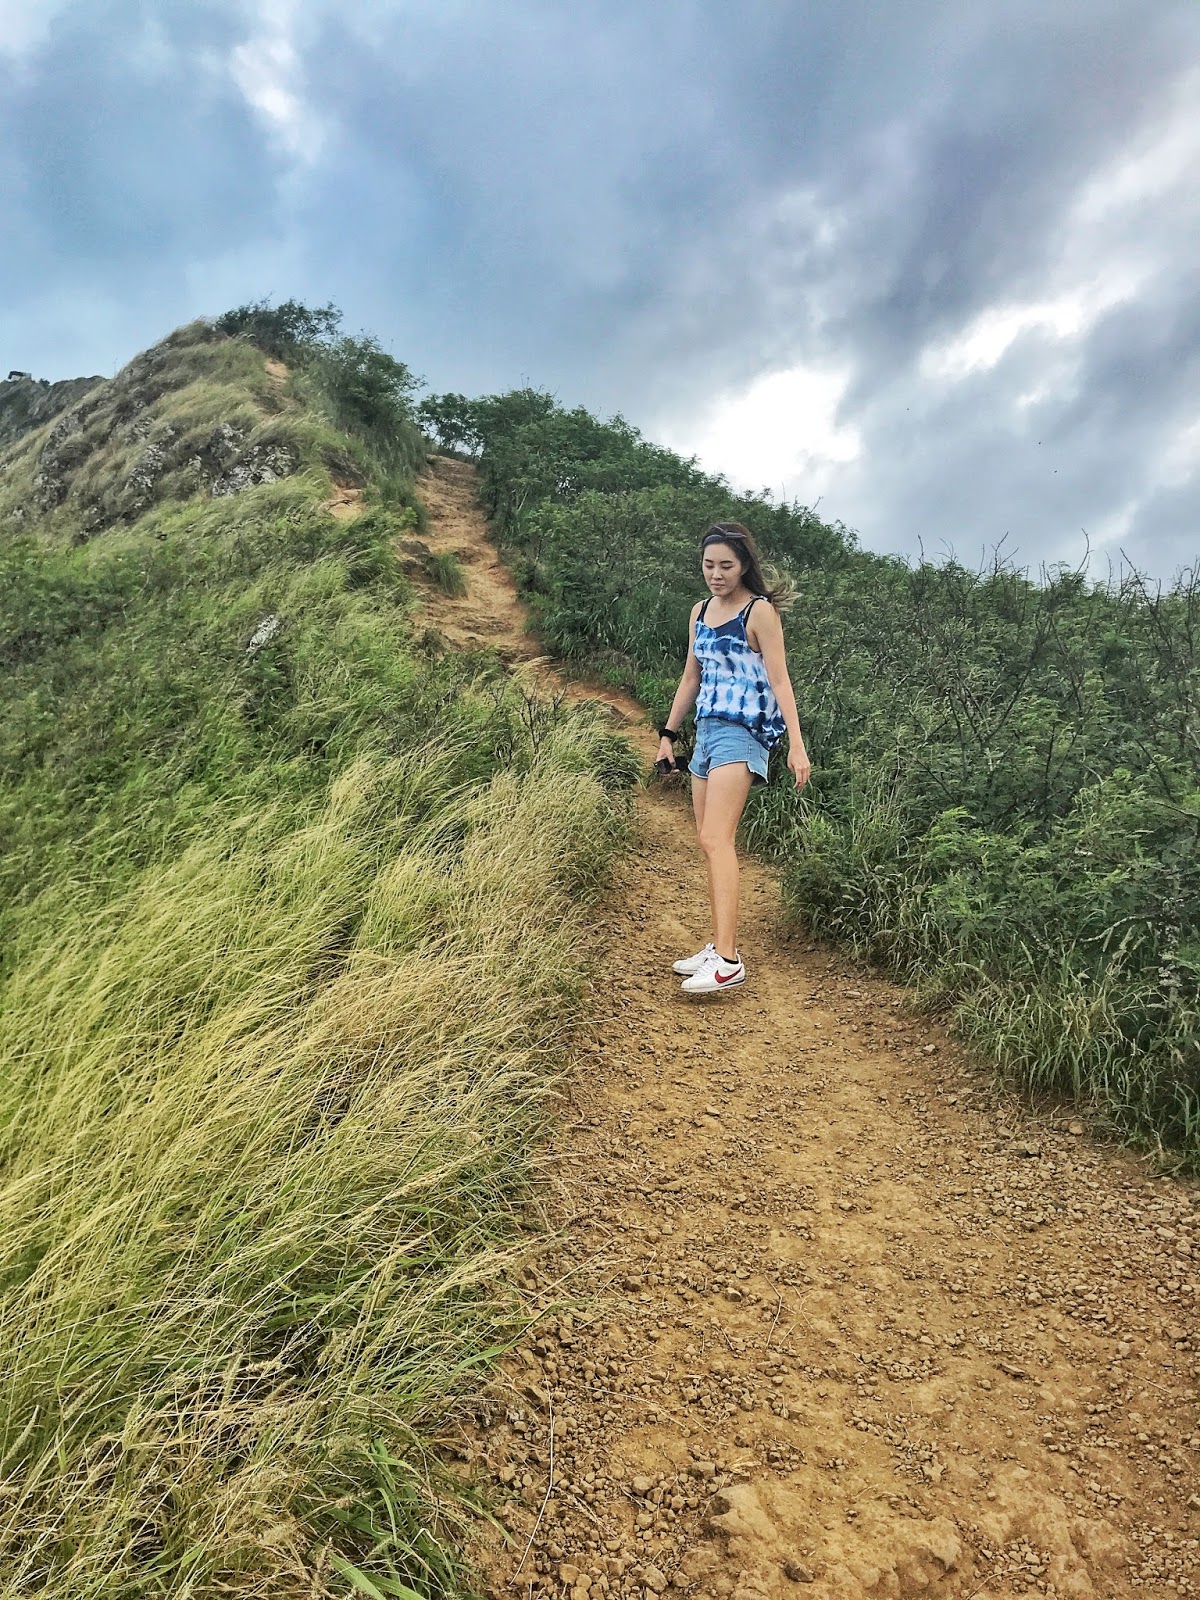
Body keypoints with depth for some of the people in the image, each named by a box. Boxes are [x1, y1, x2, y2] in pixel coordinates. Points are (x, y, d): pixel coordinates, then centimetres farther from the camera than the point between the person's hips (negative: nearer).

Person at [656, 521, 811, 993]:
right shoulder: (700, 612, 16)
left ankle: (728, 962, -20)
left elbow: (779, 679, -9)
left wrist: (796, 744, -16)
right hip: (707, 729, 8)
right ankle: (718, 946, 18)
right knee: (710, 843, 9)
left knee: (715, 839, -18)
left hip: (742, 731, -8)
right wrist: (668, 734, 21)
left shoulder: (760, 611, -5)